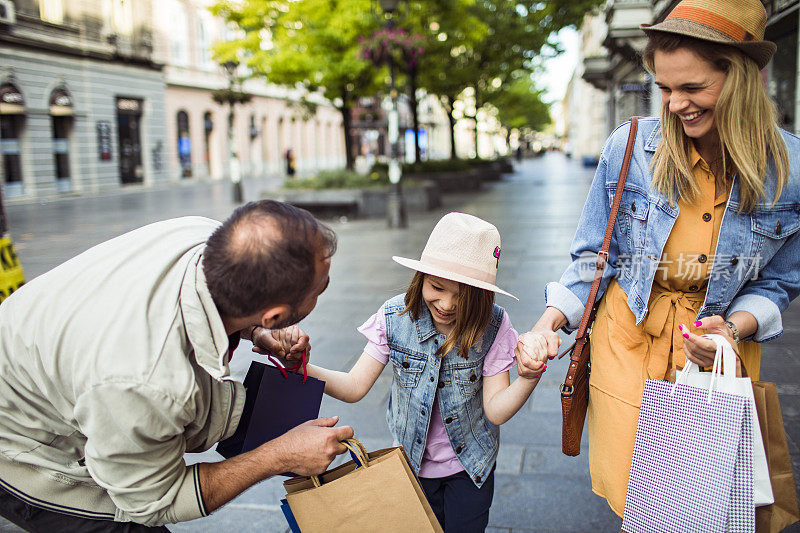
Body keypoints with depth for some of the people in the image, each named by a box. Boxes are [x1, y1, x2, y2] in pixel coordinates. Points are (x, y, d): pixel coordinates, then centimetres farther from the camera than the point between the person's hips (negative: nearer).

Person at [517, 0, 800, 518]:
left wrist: (734, 328, -17)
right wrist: (551, 319, -16)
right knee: (629, 492, 4)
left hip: (722, 344, 1)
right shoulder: (628, 148, -11)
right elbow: (593, 255, -2)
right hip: (630, 336, 0)